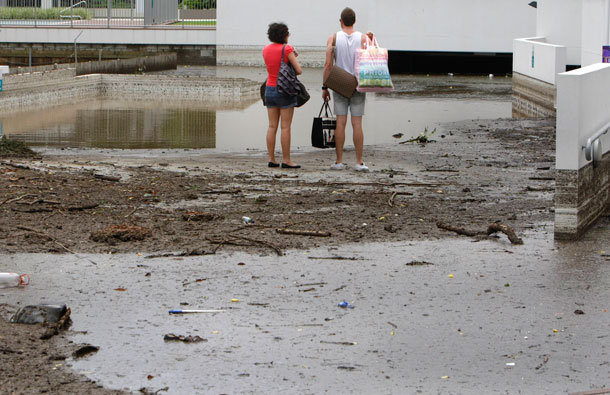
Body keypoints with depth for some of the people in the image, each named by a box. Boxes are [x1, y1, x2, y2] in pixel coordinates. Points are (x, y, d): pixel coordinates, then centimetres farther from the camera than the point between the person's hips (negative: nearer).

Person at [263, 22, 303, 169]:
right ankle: (286, 160, -2)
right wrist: (294, 59, 9)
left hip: (270, 89, 6)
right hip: (285, 91, -6)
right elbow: (299, 70, -11)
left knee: (272, 126, 7)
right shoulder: (286, 49, -11)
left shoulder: (266, 50, 6)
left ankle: (271, 159, 7)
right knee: (285, 127, -3)